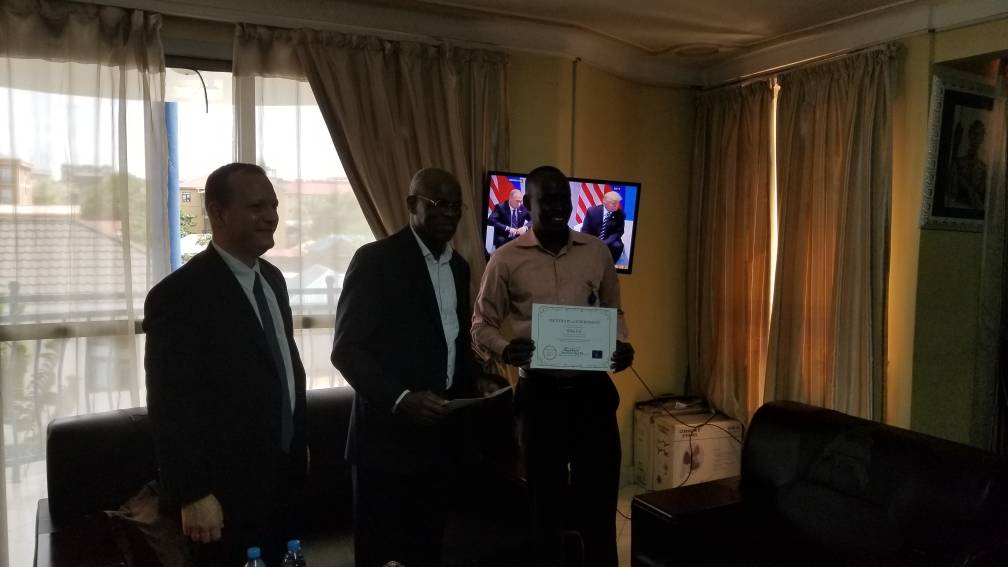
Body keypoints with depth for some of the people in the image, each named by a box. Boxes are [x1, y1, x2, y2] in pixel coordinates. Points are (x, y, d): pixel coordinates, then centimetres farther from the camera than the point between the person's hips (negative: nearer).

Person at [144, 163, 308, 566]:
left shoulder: (272, 278, 6)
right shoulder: (179, 294, -20)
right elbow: (170, 406, -21)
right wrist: (193, 495, -20)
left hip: (281, 479, 8)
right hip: (224, 491, -7)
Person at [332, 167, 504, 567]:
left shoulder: (458, 266, 13)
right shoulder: (375, 259, -9)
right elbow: (347, 349, -14)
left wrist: (475, 380, 3)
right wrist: (400, 399, -25)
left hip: (443, 435, 6)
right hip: (389, 436, -6)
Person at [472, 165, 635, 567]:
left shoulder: (597, 252, 4)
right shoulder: (506, 260, -3)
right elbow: (481, 323, 3)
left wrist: (622, 344, -5)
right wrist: (504, 349, -19)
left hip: (593, 390, 2)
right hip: (540, 393, -1)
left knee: (599, 498, 10)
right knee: (545, 499, 12)